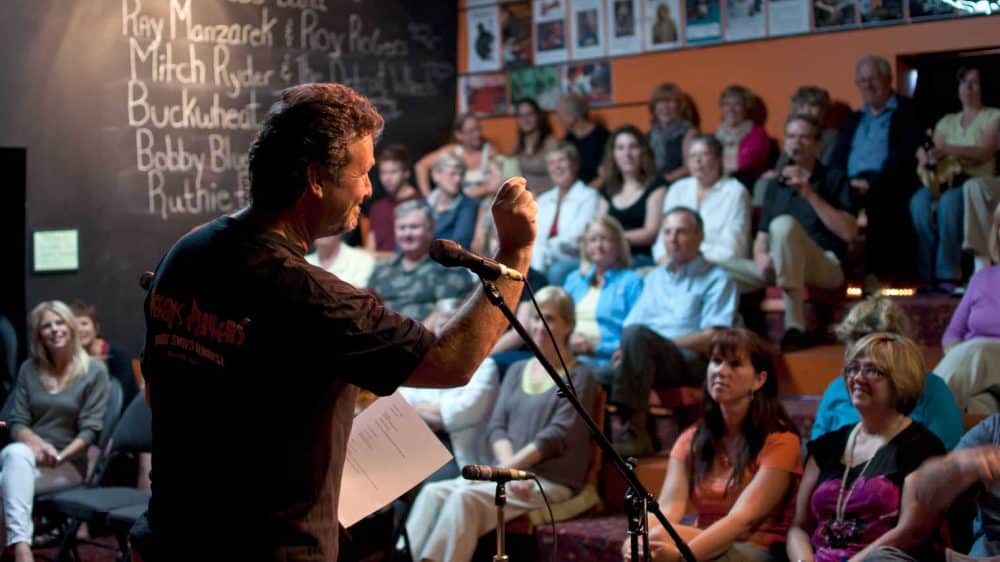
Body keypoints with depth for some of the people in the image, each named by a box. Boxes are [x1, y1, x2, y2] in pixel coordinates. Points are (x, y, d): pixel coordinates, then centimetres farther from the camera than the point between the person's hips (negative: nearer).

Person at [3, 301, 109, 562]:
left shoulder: (94, 371, 0)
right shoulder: (29, 369, 11)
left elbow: (90, 429, -5)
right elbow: (16, 422, 6)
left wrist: (60, 456, -21)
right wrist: (36, 442, -17)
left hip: (68, 465, -3)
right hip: (25, 456, 3)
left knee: (7, 482, -34)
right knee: (17, 453, -37)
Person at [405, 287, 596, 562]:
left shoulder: (578, 376, 2)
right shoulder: (517, 371, 20)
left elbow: (557, 435, -10)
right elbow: (496, 426, 9)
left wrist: (508, 467, -17)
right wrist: (510, 468, -11)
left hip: (551, 482, -6)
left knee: (466, 497, -29)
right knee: (433, 493, -20)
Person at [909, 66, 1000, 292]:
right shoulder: (947, 121, 23)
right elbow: (934, 154, 9)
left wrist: (946, 149, -20)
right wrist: (926, 156, -17)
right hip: (946, 180, 3)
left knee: (948, 202, -38)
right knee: (919, 201, -32)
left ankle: (948, 274, -35)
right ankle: (928, 274, -32)